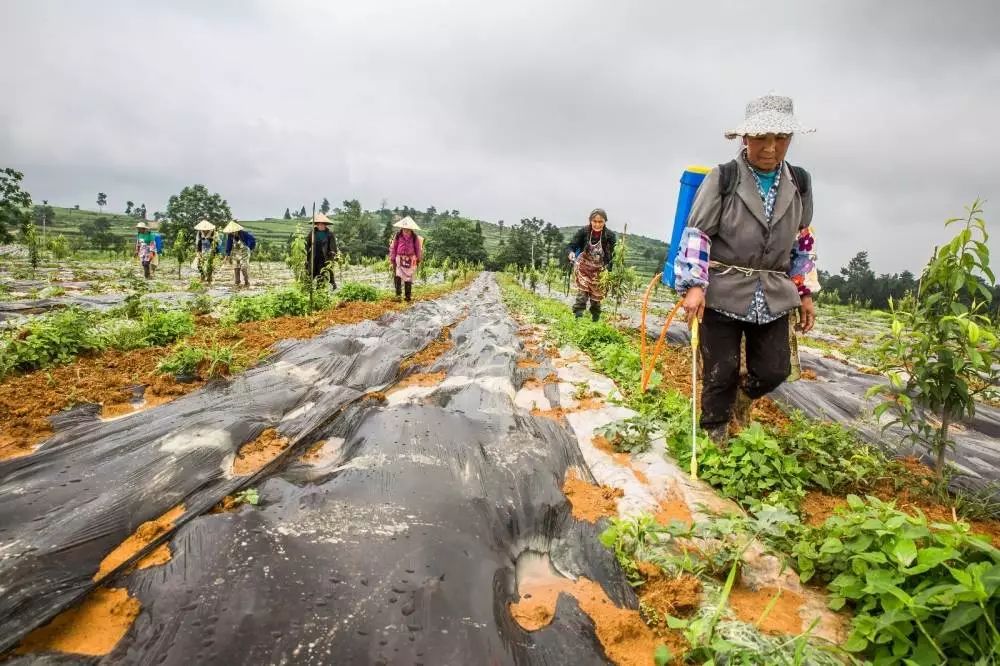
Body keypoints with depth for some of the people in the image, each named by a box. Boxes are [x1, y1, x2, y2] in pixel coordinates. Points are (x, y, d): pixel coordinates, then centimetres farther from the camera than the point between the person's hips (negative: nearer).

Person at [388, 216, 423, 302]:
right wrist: (392, 259, 3)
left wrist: (418, 260, 8)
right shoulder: (397, 236, 0)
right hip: (399, 259, -1)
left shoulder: (415, 238, 1)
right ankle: (398, 293, -13)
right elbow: (393, 248, 4)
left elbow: (418, 249, 8)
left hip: (411, 260, 1)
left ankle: (408, 296, 13)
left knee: (408, 278, 5)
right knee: (398, 276, -17)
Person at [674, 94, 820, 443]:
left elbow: (802, 242, 15)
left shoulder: (799, 183, 6)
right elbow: (696, 233, -8)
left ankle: (743, 394, 42)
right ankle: (714, 433, 26)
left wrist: (805, 293, 14)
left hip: (773, 296, 4)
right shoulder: (722, 178, -7)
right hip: (723, 292, -4)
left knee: (773, 370, 7)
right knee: (721, 372, 4)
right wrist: (694, 286, -17)